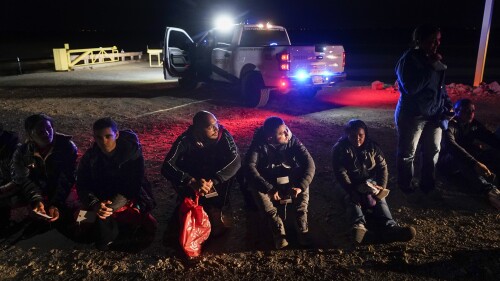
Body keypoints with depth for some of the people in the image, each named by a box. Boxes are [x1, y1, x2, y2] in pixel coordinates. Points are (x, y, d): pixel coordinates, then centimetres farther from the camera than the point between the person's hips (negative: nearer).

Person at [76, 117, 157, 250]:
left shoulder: (132, 153, -14)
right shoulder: (90, 156, -5)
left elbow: (132, 186, -18)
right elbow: (82, 186, -8)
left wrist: (111, 206, -32)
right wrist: (95, 204, -29)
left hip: (128, 200, -1)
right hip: (100, 203, 2)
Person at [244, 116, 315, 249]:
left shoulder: (292, 140, -16)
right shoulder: (259, 143, -21)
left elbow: (309, 163, -22)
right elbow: (249, 166, -33)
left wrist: (300, 186, -37)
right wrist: (269, 189, -42)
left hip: (289, 181, 1)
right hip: (267, 181, -1)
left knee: (303, 182, -29)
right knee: (255, 187, -33)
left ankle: (302, 227, -24)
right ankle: (278, 230, -29)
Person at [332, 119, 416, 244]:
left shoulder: (372, 147, 4)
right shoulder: (340, 149, -7)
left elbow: (382, 167, 1)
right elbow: (340, 173, -15)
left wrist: (382, 186, -15)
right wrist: (352, 190, -27)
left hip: (371, 182, 2)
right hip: (351, 185, -2)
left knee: (380, 200, -26)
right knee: (352, 200, -32)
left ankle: (390, 228, -51)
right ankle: (359, 227, -58)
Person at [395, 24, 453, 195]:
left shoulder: (434, 59, 8)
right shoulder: (408, 60, -15)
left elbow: (440, 85, 18)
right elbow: (411, 88, -27)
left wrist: (447, 105, 9)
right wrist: (430, 67, -24)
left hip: (434, 114, 8)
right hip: (412, 115, -7)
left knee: (433, 150, 17)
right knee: (407, 154, 5)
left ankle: (428, 184, 34)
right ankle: (406, 186, 24)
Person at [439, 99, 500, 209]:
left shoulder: (475, 125, 5)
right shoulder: (450, 125, -17)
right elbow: (451, 145, -35)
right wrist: (474, 163, -48)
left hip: (468, 163, 7)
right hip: (448, 162, -6)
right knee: (459, 157, -39)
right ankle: (490, 190, -53)